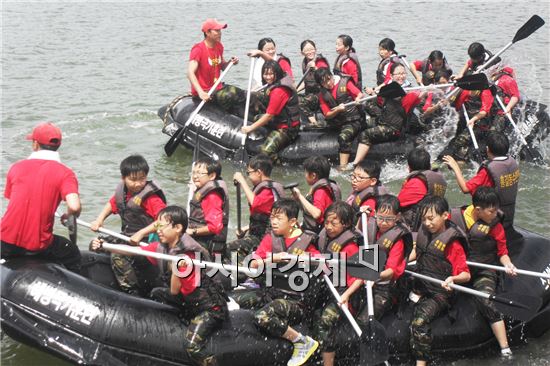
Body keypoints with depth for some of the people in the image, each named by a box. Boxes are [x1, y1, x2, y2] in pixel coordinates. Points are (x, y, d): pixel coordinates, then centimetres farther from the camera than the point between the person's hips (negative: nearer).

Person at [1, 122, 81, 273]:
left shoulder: (16, 167, 5)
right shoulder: (65, 173, -7)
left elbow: (13, 202, 14)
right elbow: (74, 207, -21)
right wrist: (68, 215, 2)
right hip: (38, 246, -2)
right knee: (73, 254, 25)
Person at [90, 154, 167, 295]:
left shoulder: (151, 197, -21)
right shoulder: (122, 191, 2)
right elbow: (111, 204, 21)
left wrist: (141, 233, -28)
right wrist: (99, 220, 6)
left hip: (145, 241, -8)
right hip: (126, 236, 8)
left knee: (118, 256, -24)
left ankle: (133, 291, -14)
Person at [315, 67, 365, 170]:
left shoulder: (344, 82, -1)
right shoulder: (323, 95, 7)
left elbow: (360, 94, -4)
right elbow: (327, 115, 3)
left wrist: (358, 98, -28)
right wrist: (337, 110, -16)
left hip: (353, 120, -7)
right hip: (336, 122, 7)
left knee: (344, 136, -30)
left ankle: (343, 167, -35)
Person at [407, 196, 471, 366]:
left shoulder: (452, 242, -11)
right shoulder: (424, 233, 8)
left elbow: (466, 275, -14)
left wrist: (453, 279, -35)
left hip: (439, 293, -8)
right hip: (420, 287, 8)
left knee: (420, 320, -31)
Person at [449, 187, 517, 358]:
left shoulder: (494, 225, -3)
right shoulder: (454, 217, -3)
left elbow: (502, 251, 3)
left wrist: (508, 264, -19)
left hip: (483, 272, -3)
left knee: (486, 302, -26)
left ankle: (505, 350, -26)